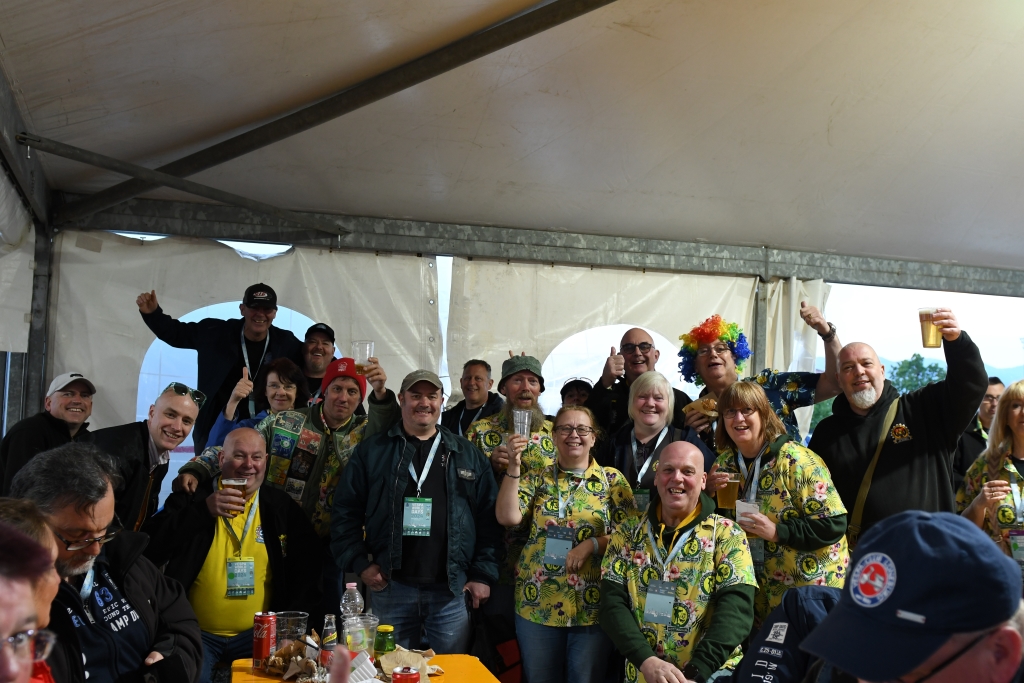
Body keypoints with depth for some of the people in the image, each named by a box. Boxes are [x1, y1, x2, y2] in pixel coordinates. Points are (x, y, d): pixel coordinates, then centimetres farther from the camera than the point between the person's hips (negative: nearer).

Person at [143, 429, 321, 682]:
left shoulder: (281, 507, 6)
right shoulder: (193, 497, -1)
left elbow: (307, 567, 8)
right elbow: (150, 548, -13)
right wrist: (203, 511, -20)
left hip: (258, 632, 2)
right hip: (196, 632, -2)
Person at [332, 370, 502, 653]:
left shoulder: (467, 455, 8)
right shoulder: (371, 451, 5)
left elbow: (488, 518, 6)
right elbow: (345, 511, 4)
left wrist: (483, 574, 0)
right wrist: (360, 563, -5)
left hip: (451, 589, 1)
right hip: (390, 587, 0)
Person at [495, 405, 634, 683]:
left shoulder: (612, 479, 1)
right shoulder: (537, 478, 5)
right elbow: (507, 517, -9)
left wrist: (593, 544, -18)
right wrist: (513, 466, -14)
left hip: (592, 605, -1)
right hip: (537, 603, 2)